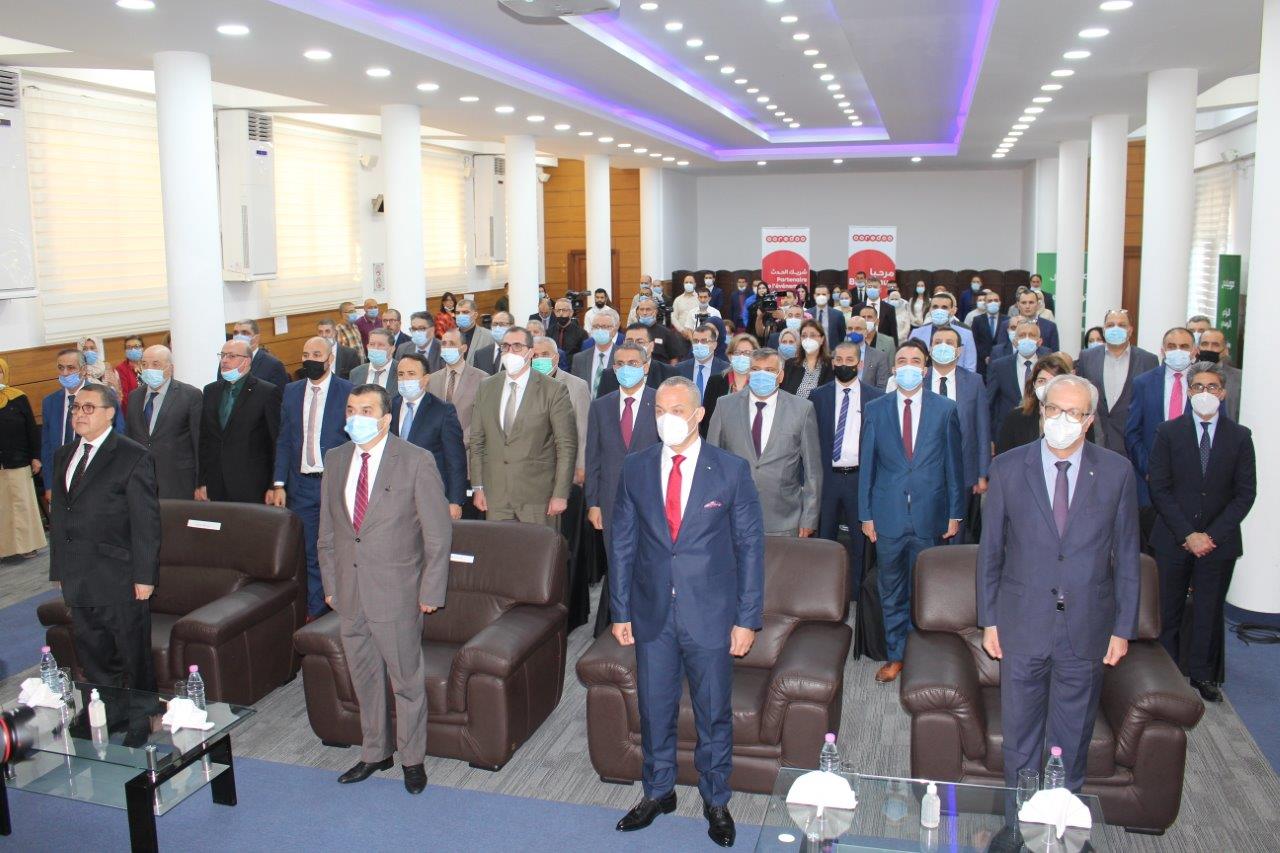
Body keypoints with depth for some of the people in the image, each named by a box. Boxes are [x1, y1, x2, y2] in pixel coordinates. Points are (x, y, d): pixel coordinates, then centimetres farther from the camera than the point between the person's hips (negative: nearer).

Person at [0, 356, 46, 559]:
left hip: (18, 462, -2)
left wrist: (35, 457, -3)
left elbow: (32, 430, -1)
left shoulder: (19, 398, -4)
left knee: (22, 503, 6)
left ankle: (27, 544, 15)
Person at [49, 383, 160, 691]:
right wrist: (58, 569, 14)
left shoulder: (134, 457, -9)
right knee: (92, 660, 15)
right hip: (76, 580, 6)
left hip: (120, 582, -6)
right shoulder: (63, 456, 13)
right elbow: (57, 517, 16)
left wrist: (144, 576, -13)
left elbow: (146, 523, -11)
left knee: (134, 661, 4)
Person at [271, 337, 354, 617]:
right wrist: (279, 484, 3)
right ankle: (315, 611, 21)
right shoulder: (291, 391, 8)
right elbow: (283, 441, 10)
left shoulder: (348, 392, -5)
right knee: (310, 552, 9)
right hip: (302, 486, 4)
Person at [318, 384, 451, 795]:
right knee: (364, 678, 17)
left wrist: (431, 592, -10)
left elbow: (438, 534, -9)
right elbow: (328, 531, 12)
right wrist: (330, 584, 9)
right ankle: (374, 753, 35)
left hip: (397, 592, -5)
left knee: (406, 679, 7)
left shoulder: (417, 462, -11)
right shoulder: (335, 460, 5)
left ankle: (413, 758, 26)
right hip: (349, 593, 5)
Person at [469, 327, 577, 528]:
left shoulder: (554, 391, -5)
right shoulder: (486, 388, 9)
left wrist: (561, 494, -10)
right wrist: (477, 487, 6)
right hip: (495, 496, 4)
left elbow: (566, 445, -6)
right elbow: (477, 440, 12)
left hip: (538, 496, -3)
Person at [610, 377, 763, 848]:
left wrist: (748, 618, -6)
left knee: (714, 713, 11)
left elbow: (750, 545, -4)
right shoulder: (635, 468, 0)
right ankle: (658, 792, 36)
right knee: (654, 708, 14)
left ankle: (716, 800, 31)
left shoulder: (732, 469, -6)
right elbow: (622, 543, 5)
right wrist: (620, 611, 3)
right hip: (652, 613, 2)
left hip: (711, 613, -2)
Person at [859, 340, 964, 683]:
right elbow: (866, 465, 4)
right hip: (888, 515, 1)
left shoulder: (946, 410, 2)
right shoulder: (874, 410, 3)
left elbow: (954, 465, 4)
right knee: (891, 592, 10)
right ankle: (895, 655, 23)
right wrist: (866, 514, 1)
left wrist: (955, 513, 2)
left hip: (930, 515, -1)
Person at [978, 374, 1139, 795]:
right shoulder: (1008, 468, -3)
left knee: (1073, 734, 14)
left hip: (1086, 628, 0)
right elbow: (990, 550, 1)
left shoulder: (1116, 472, -2)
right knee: (1020, 730, 14)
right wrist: (988, 620, 1)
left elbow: (1127, 556, 2)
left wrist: (1124, 627, 2)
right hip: (1022, 624, 0)